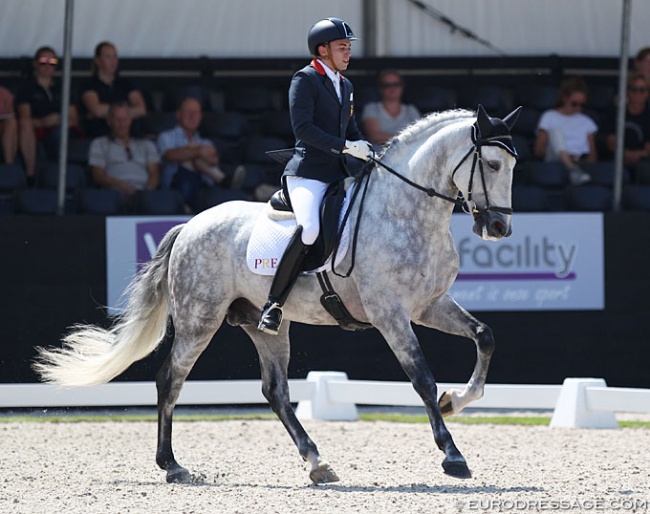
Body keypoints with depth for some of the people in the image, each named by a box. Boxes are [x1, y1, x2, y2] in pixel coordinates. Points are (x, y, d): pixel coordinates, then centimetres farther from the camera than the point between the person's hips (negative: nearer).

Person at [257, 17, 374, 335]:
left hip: (338, 175, 9)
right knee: (309, 228, -31)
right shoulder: (304, 80, -3)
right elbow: (303, 128, -15)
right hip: (307, 173, -9)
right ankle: (273, 304, -24)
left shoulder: (346, 86, 22)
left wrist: (370, 153, 8)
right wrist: (345, 147, -19)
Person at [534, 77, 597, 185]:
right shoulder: (549, 117, 16)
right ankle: (574, 169, -52)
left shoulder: (587, 122, 24)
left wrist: (587, 161, -9)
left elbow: (593, 155, 17)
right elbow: (539, 150, 6)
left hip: (581, 162, 1)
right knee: (556, 131, -30)